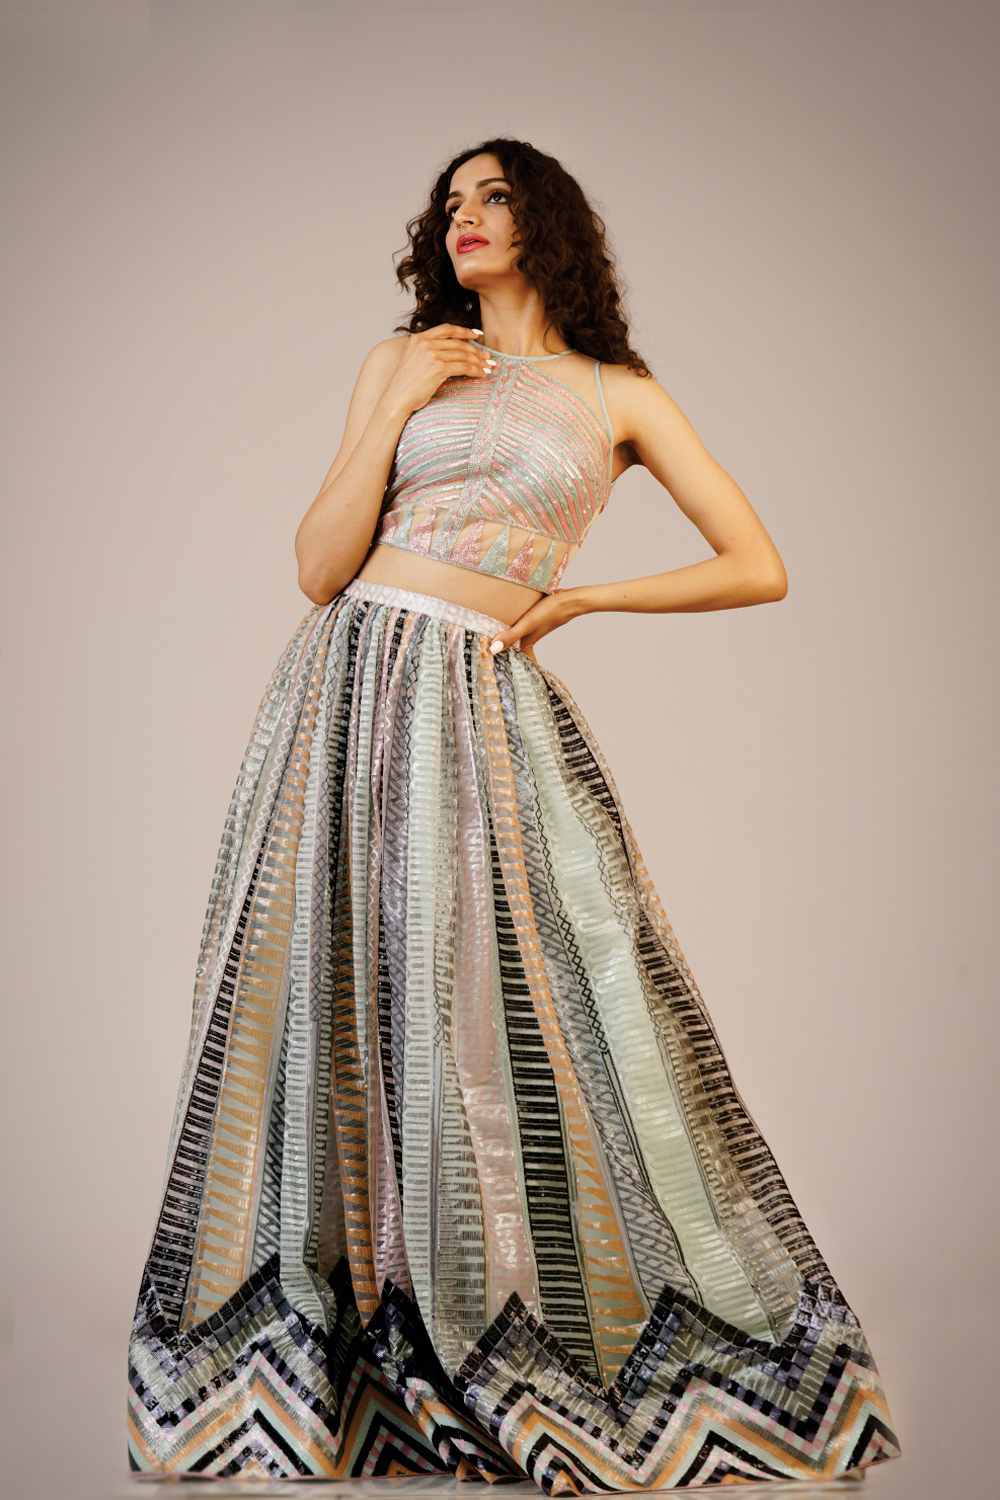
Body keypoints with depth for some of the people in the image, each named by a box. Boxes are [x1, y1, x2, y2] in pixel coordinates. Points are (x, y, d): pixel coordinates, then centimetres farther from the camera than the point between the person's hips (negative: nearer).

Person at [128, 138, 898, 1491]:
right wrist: (399, 407, -1)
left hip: (487, 705, -1)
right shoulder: (405, 362, 15)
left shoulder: (620, 395, 11)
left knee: (508, 1022, -7)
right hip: (352, 682, 2)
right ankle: (317, 1360, 14)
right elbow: (320, 566, 6)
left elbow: (760, 568, 6)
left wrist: (579, 597, 2)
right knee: (340, 999, 1)